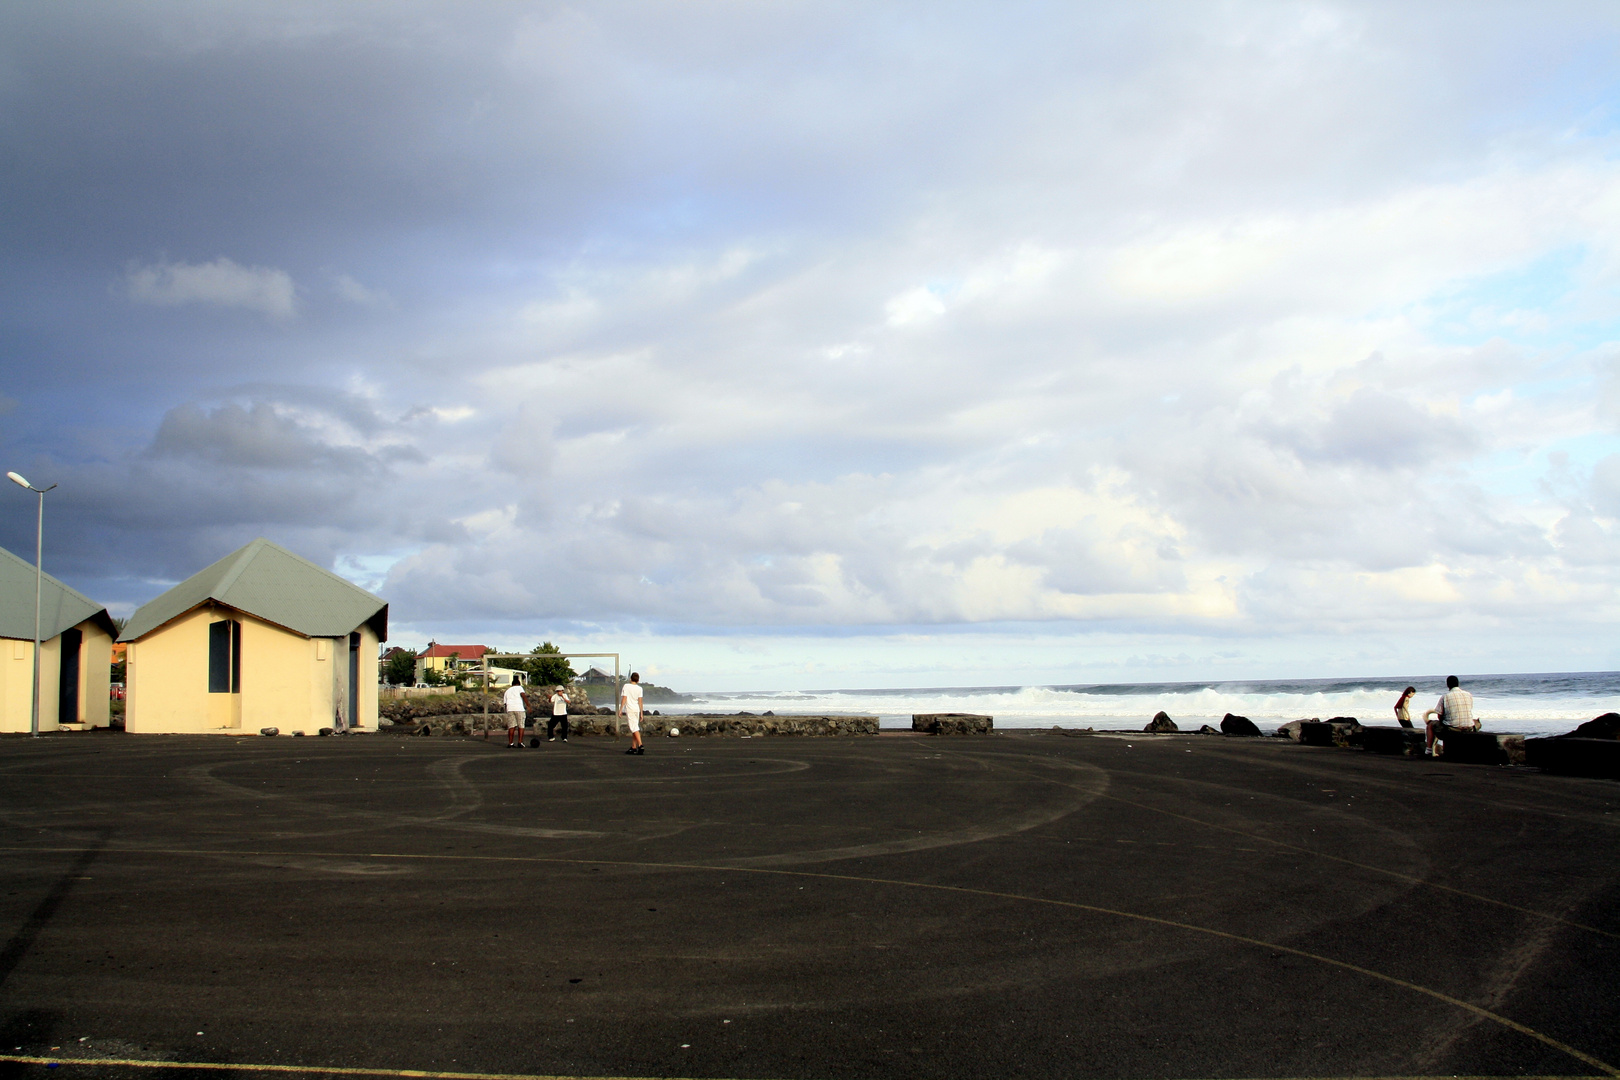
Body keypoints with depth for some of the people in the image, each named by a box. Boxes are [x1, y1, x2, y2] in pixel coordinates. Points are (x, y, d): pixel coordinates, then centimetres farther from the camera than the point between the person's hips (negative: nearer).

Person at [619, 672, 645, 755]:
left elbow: (624, 699, -8)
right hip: (637, 710, 5)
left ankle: (640, 745, -23)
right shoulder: (639, 688, 6)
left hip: (629, 710, -5)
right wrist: (641, 713, 8)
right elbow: (640, 701, 5)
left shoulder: (626, 686, -4)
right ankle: (633, 747, 15)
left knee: (634, 728, -10)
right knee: (634, 728, 13)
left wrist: (620, 710, -2)